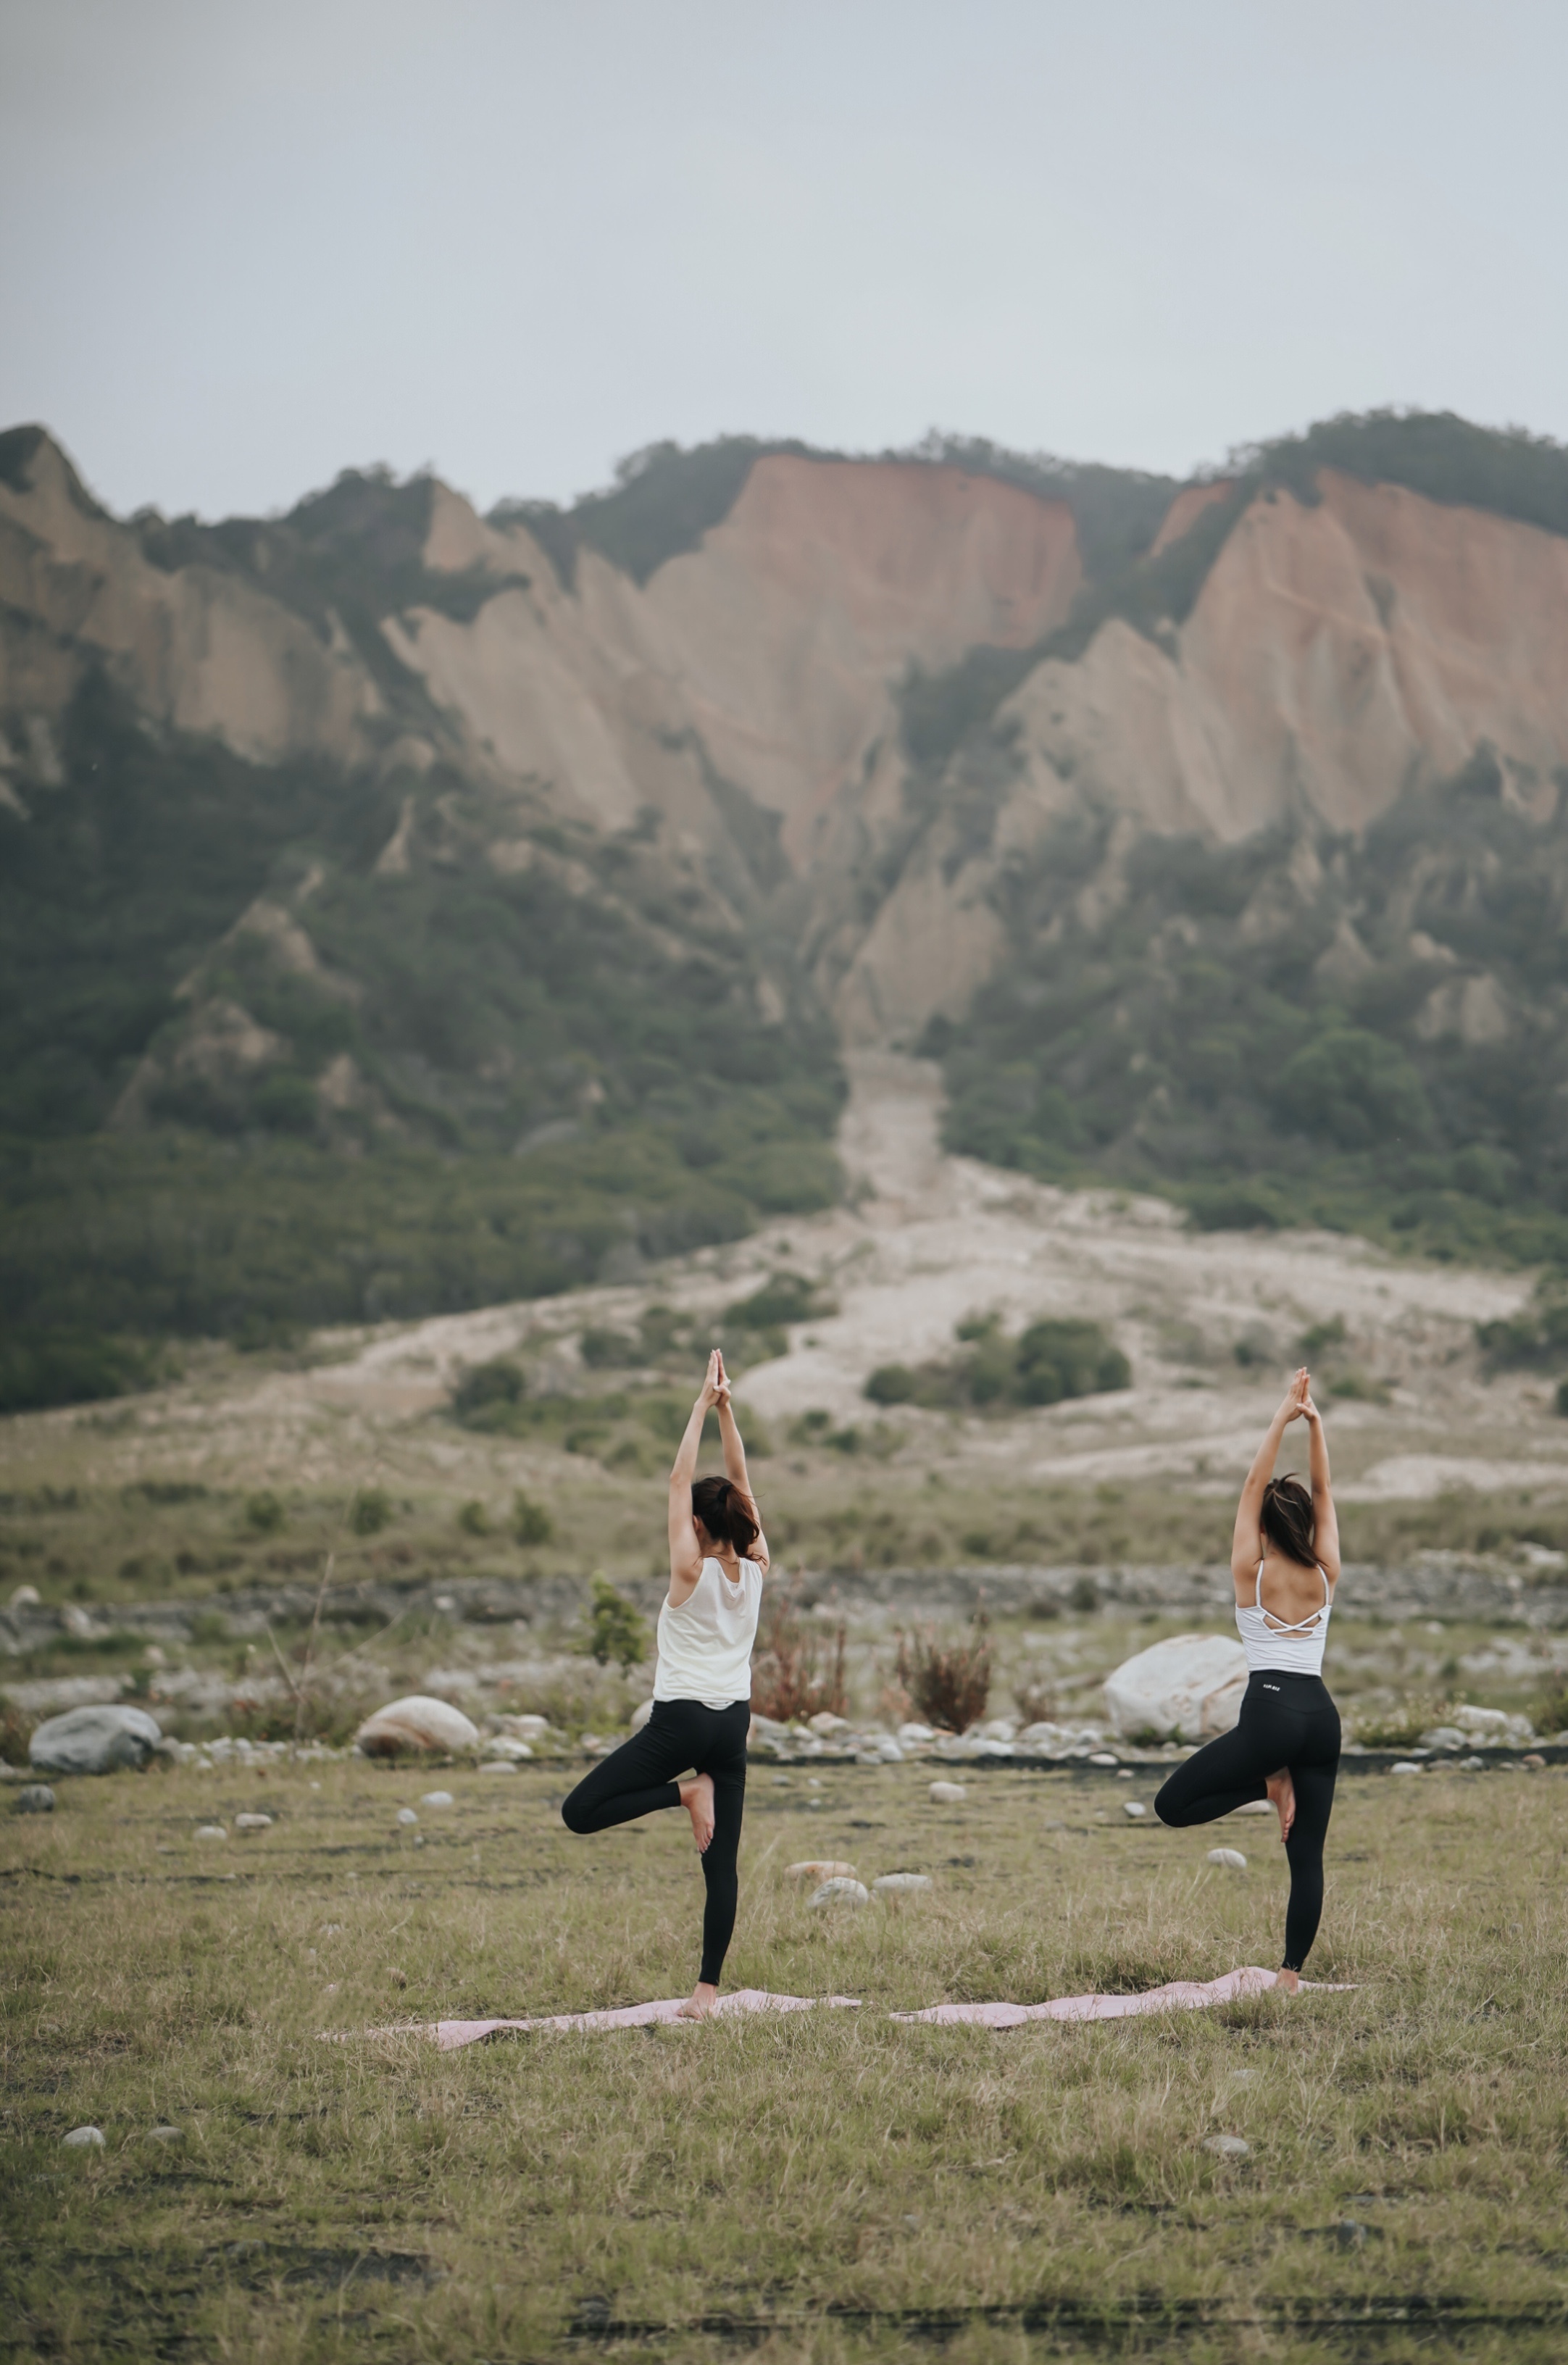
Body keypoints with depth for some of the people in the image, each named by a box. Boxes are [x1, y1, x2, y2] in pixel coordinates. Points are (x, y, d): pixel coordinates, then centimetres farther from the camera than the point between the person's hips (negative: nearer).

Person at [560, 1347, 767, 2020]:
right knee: (721, 1864, 5)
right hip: (733, 1723, 6)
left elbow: (680, 1478, -7)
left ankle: (686, 1792, -10)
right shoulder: (755, 1570, 2)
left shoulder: (691, 1572, -10)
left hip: (680, 1721, -6)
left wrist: (705, 1406, -4)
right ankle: (707, 1988, 0)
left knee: (581, 1811, 0)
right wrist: (725, 1409, 7)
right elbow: (740, 1484, 8)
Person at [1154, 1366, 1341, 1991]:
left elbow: (1253, 1485, 3)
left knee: (1173, 1804, 4)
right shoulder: (1325, 1574, 7)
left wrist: (1283, 1420, 5)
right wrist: (1315, 1423, 11)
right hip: (1322, 1715, 5)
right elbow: (1323, 1491, 14)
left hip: (1270, 1711, -5)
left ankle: (1271, 1783, -7)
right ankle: (1291, 1974, 2)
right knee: (1307, 1855, 7)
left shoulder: (1252, 1573, 0)